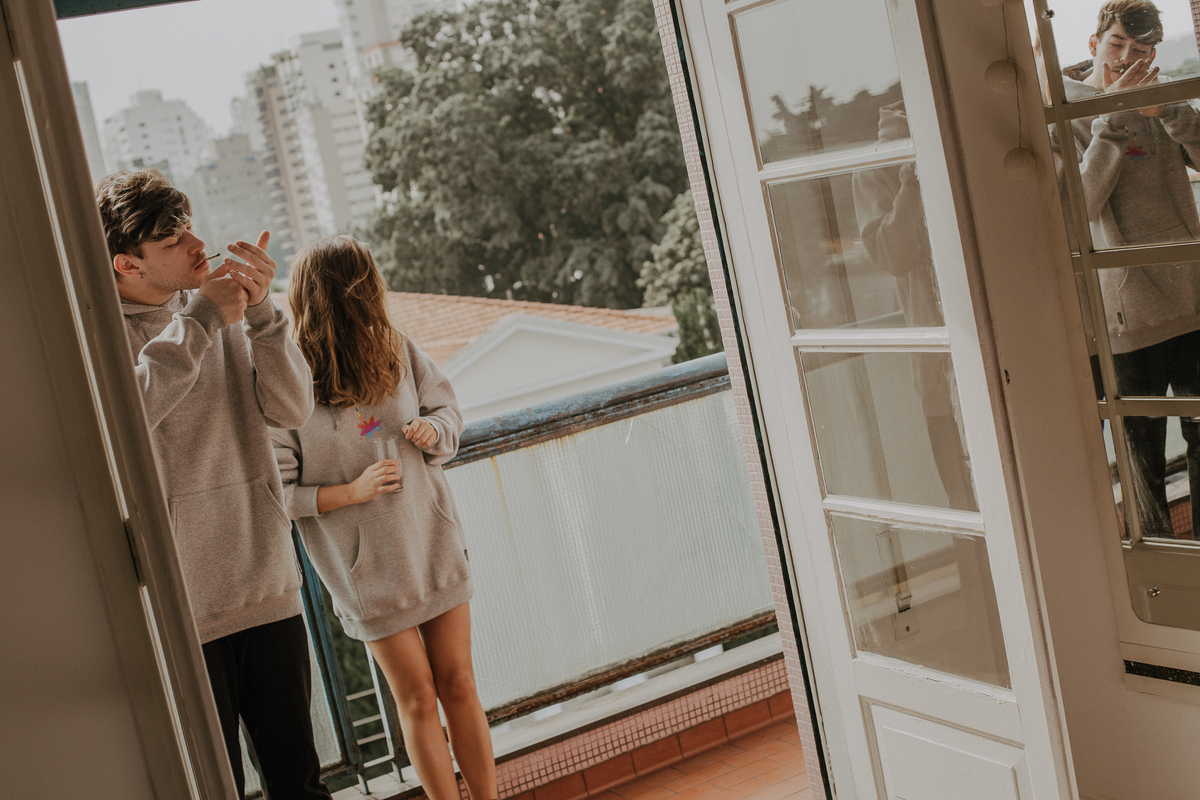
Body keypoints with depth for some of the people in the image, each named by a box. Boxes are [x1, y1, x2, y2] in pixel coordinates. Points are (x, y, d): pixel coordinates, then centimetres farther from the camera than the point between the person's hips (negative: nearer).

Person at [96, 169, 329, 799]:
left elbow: (292, 409, -2)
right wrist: (198, 321, -22)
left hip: (269, 592, 4)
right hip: (179, 610, -4)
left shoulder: (222, 309, 7)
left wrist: (259, 311, -15)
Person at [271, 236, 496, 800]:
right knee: (417, 700, 7)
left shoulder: (398, 352, -2)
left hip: (433, 541, 3)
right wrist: (350, 492, -20)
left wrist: (433, 429, -10)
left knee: (459, 685, 10)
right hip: (369, 564, -3)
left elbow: (447, 407, 12)